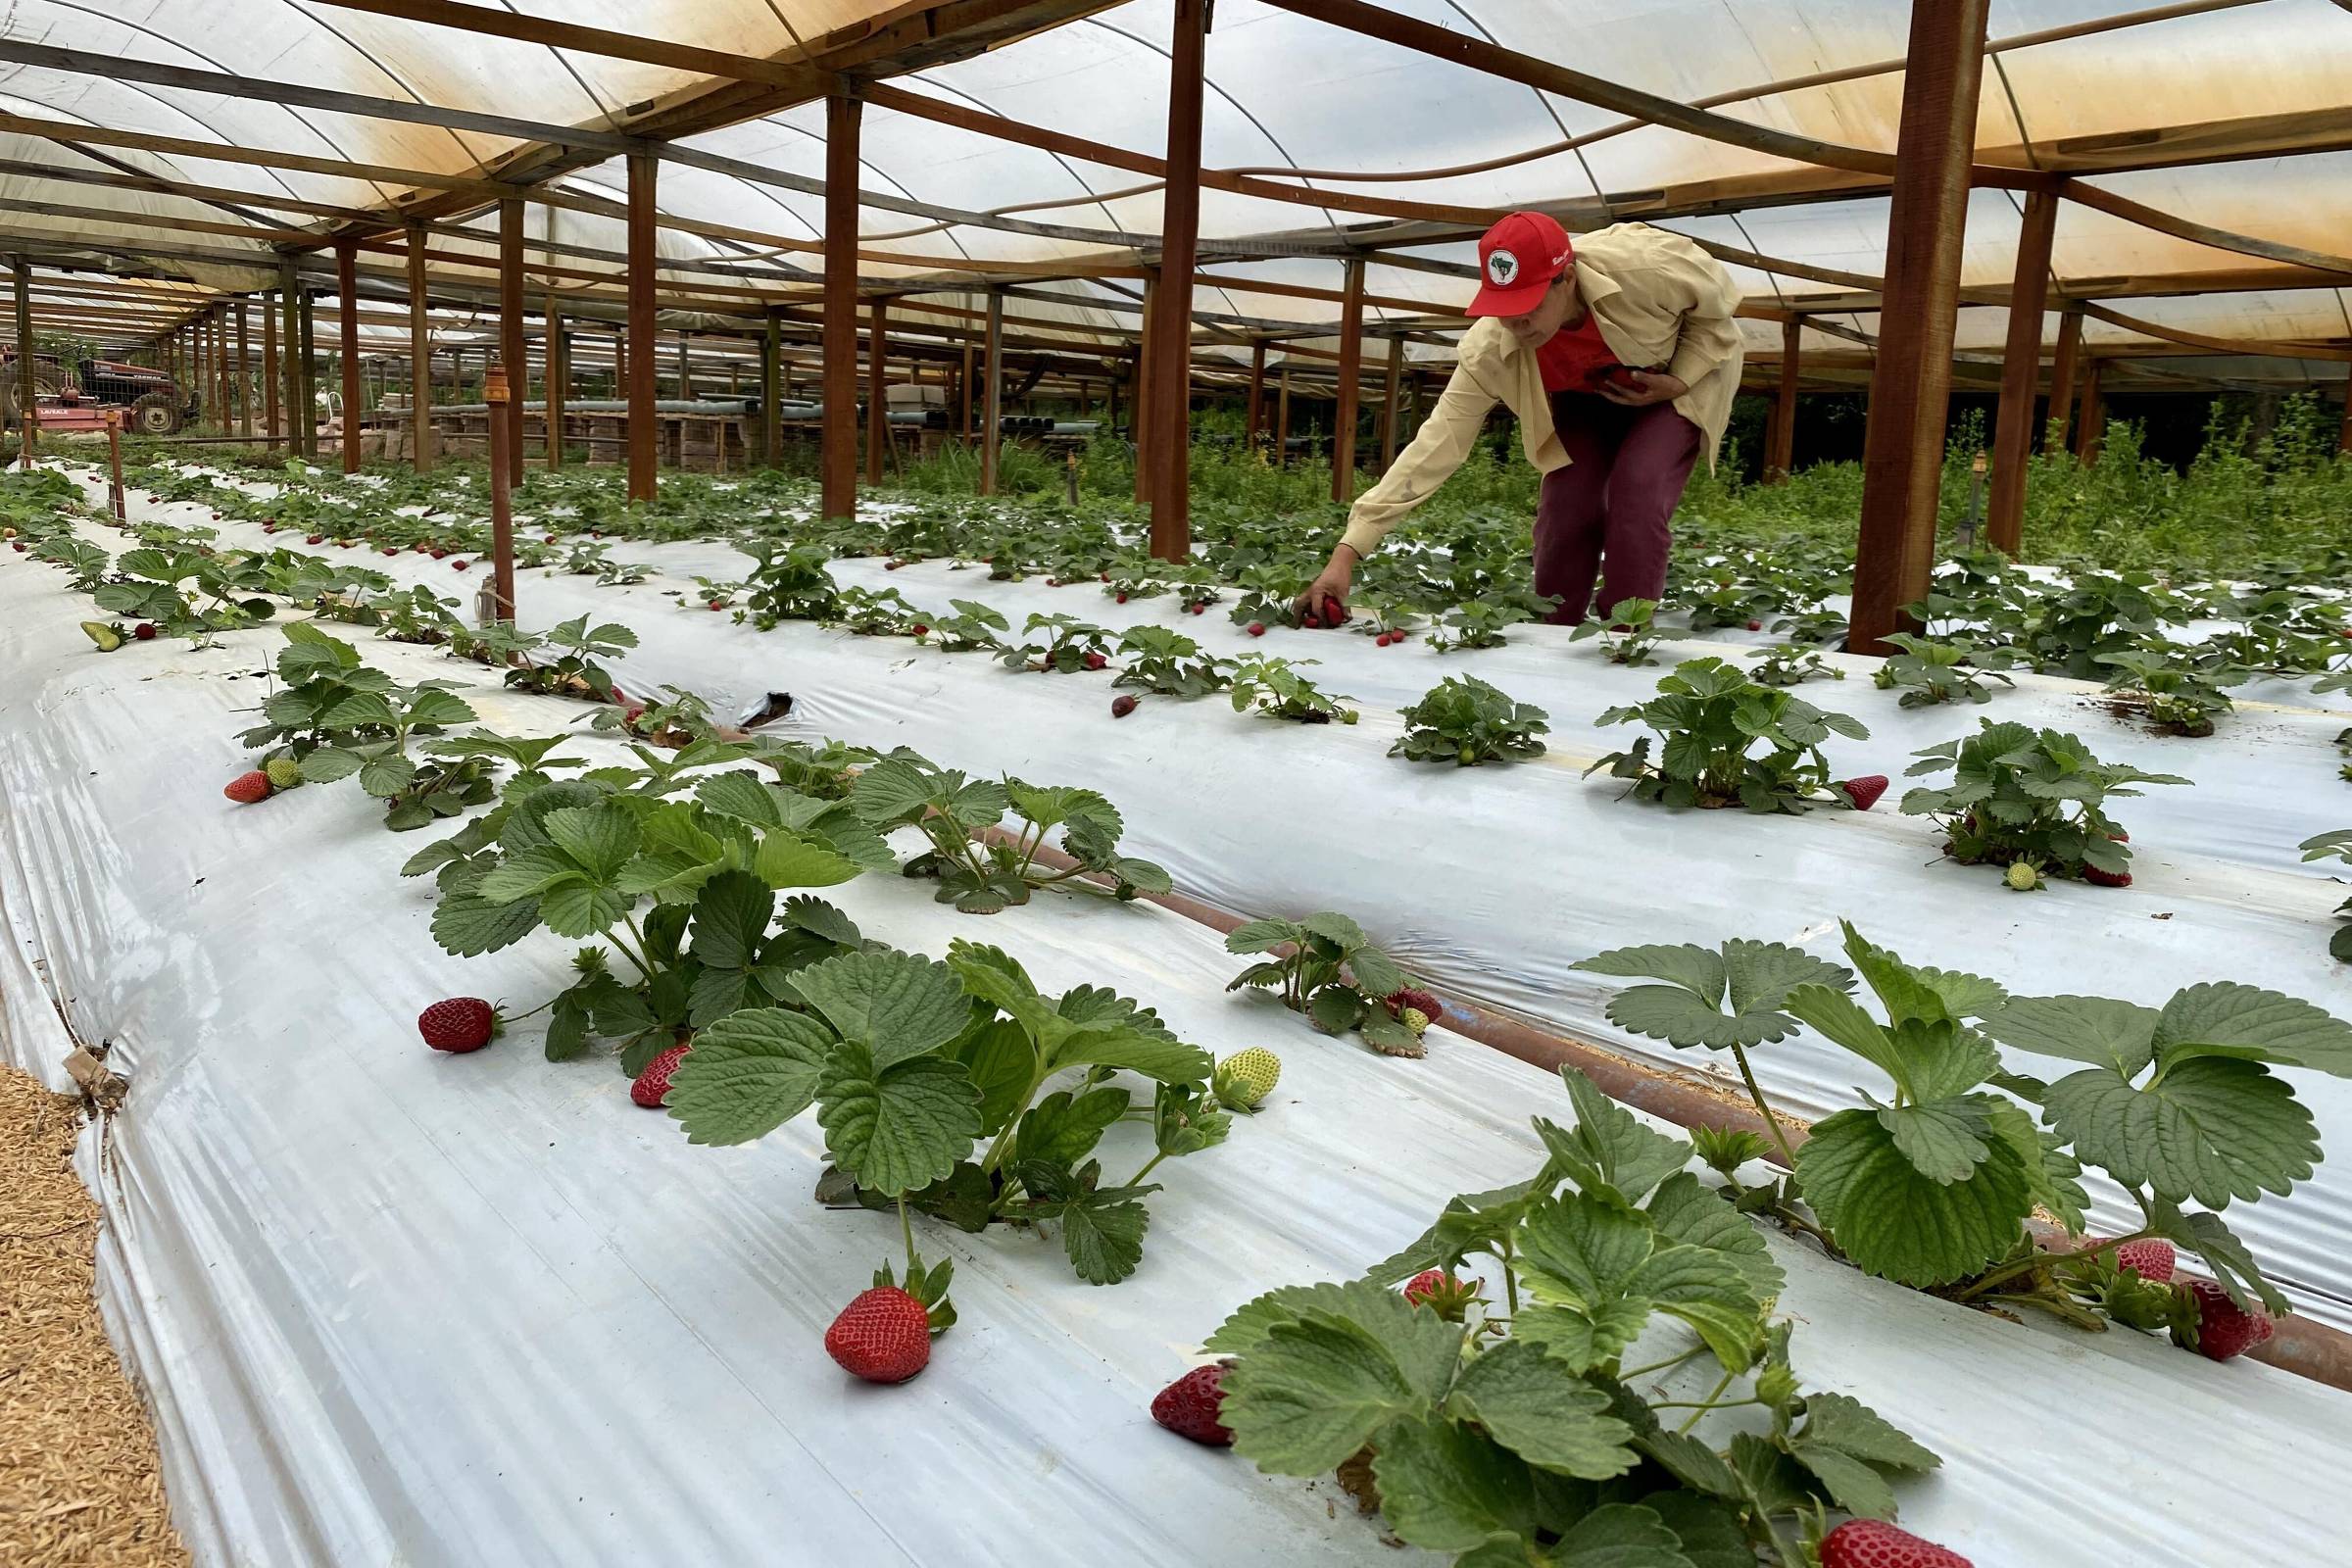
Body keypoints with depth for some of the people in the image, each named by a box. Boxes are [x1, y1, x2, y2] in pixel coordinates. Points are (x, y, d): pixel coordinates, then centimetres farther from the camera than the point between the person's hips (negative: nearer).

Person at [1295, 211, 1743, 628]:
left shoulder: (1644, 265, -38)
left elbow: (1716, 303, -16)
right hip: (1584, 401, 2)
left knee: (1636, 499, -24)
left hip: (1675, 386, -2)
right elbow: (1436, 443, -34)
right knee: (1565, 511, -13)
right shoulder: (1489, 350, -32)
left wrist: (1678, 381, -27)